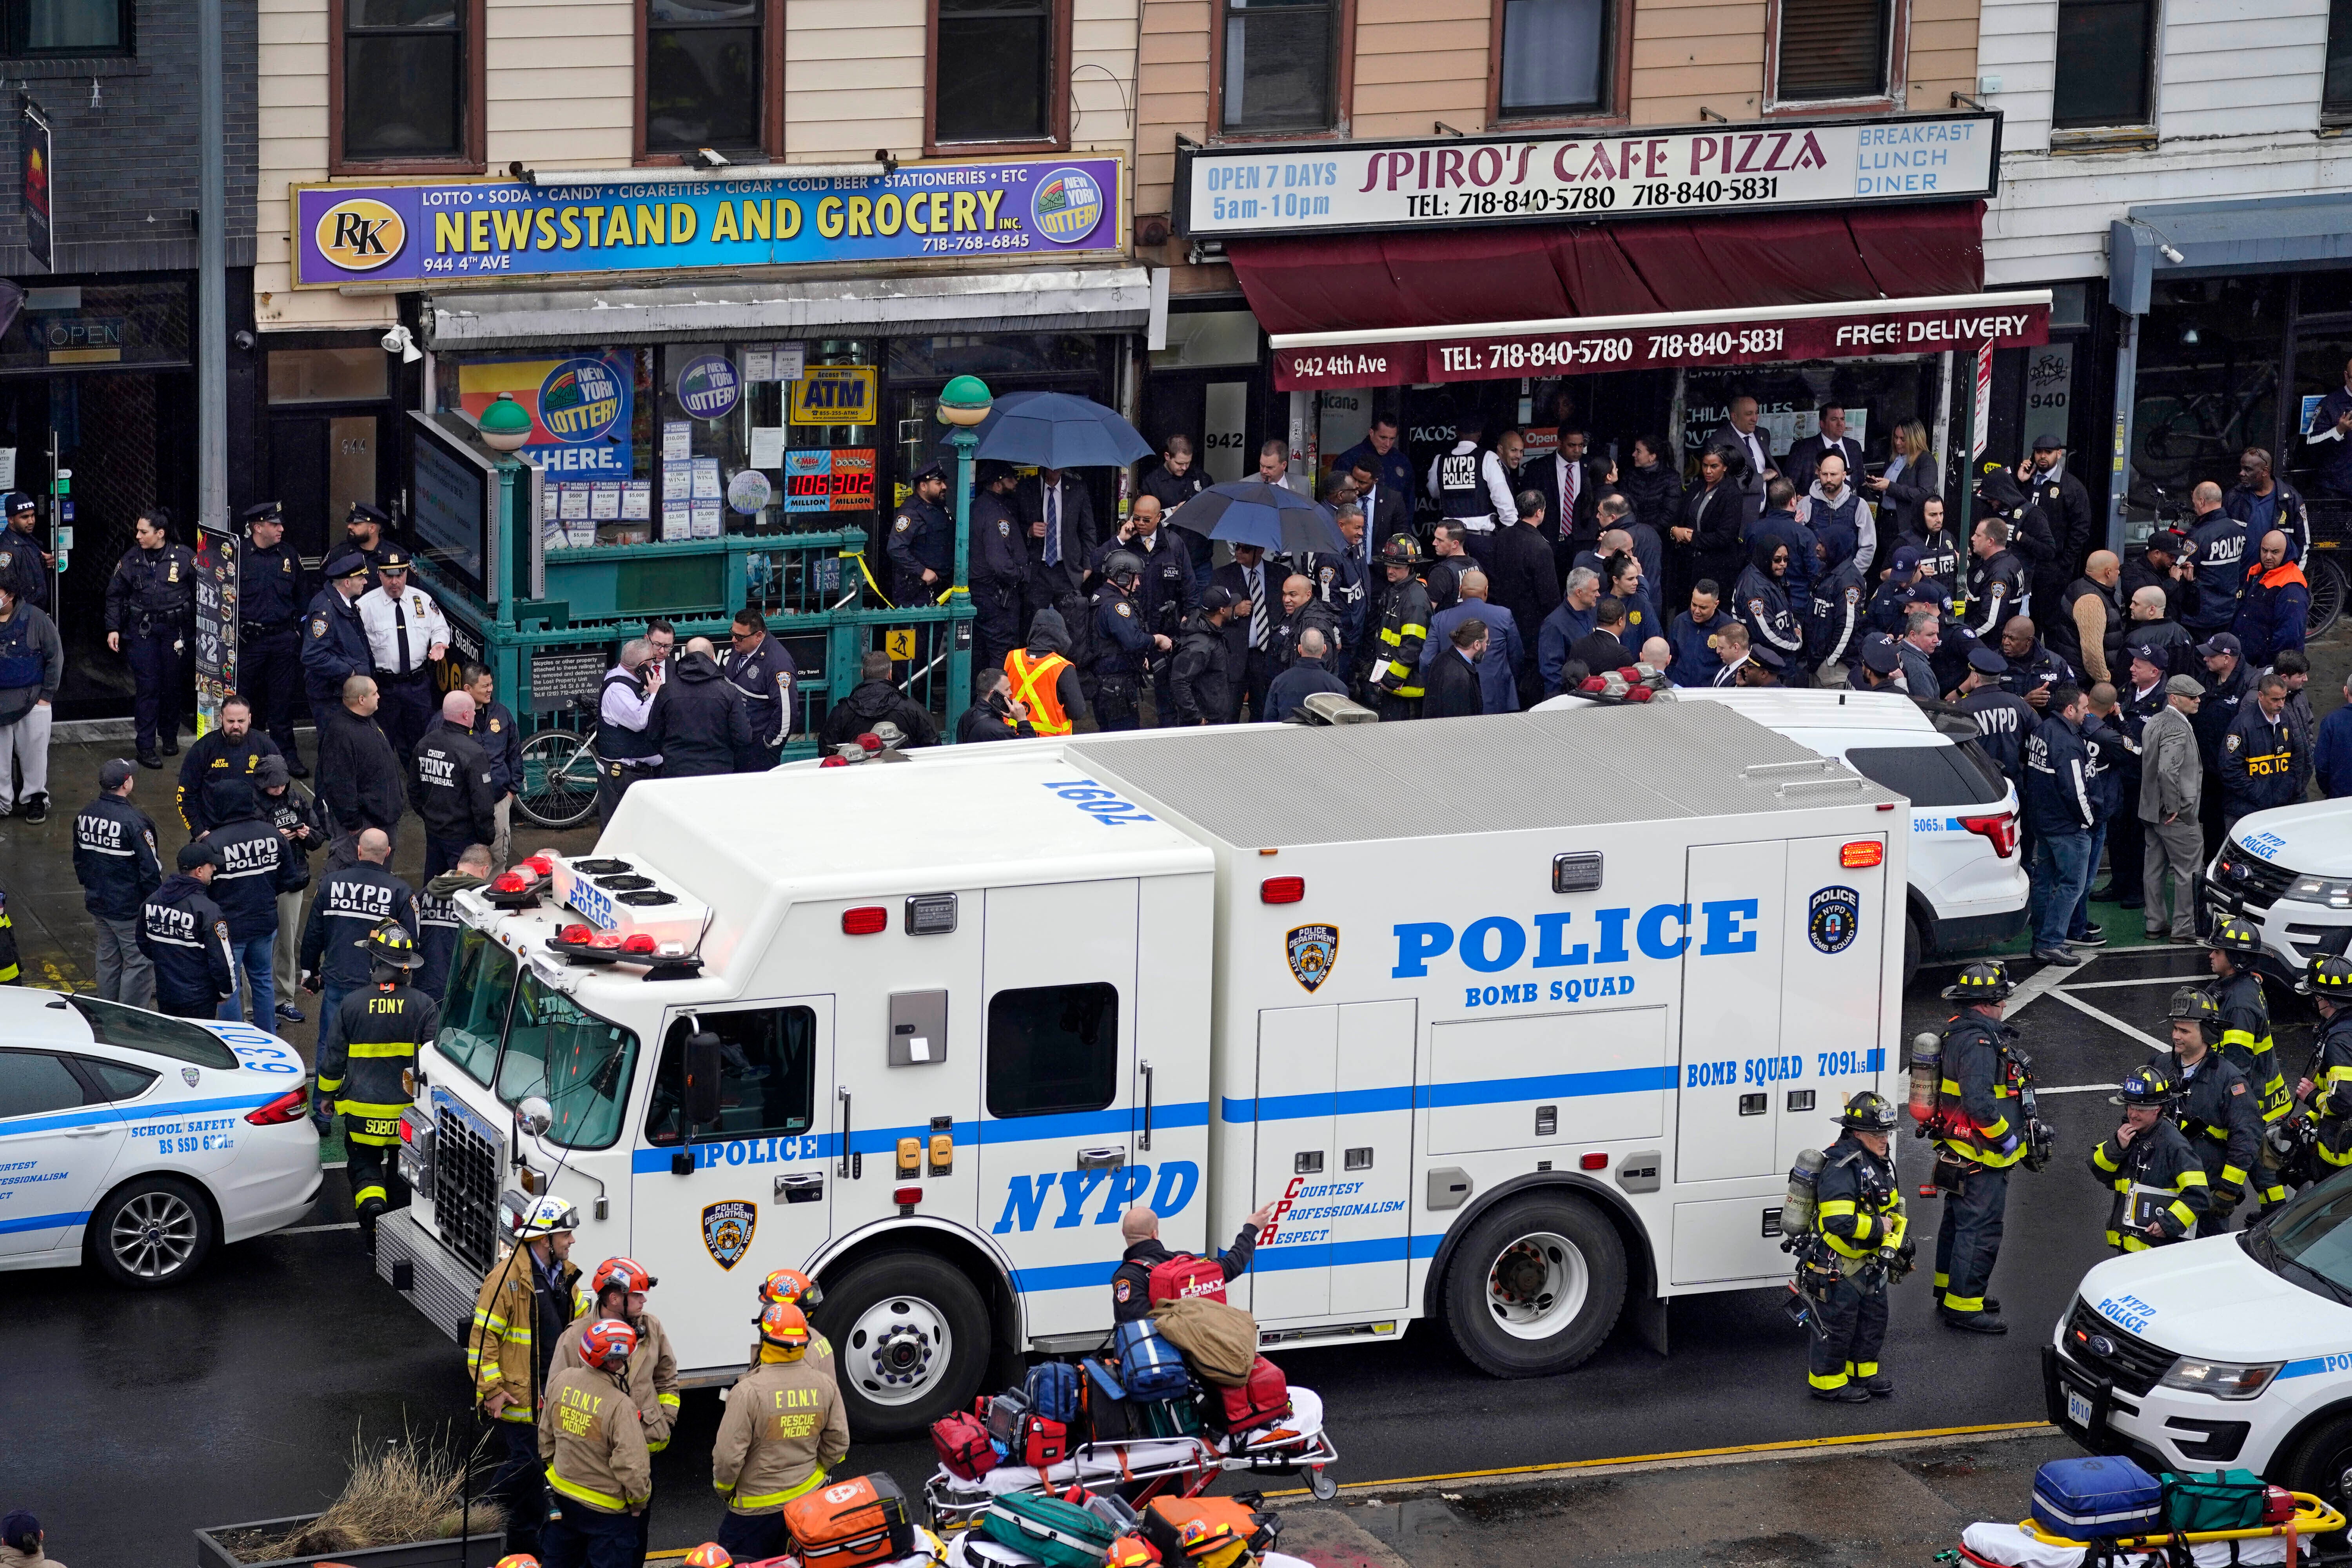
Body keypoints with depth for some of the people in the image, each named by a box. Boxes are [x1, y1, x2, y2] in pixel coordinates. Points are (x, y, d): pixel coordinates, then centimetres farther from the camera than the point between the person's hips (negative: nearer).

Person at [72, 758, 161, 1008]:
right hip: (131, 908, -8)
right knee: (139, 964, 2)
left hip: (98, 903, 8)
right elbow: (150, 868, -21)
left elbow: (79, 860, 14)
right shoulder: (135, 821, -23)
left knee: (108, 960, 20)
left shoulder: (84, 816, 0)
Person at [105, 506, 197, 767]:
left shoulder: (184, 557, -3)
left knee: (174, 685, 8)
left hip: (175, 629, 0)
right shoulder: (132, 559, 3)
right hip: (142, 630, 0)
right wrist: (113, 628, 3)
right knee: (148, 687, -5)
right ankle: (146, 746, -1)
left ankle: (170, 737, 27)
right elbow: (115, 594, 11)